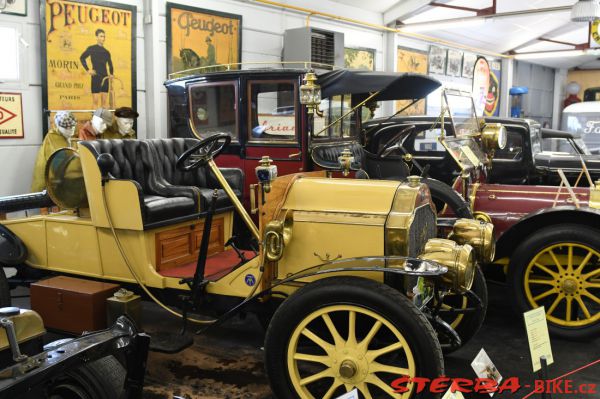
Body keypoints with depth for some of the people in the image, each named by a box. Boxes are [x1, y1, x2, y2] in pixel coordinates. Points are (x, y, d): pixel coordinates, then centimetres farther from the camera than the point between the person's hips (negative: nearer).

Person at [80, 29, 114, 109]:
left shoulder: (106, 52, 14)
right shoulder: (91, 49, 1)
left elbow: (110, 64, 22)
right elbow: (82, 58, -2)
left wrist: (111, 73, 6)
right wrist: (87, 69, -9)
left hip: (105, 77, 4)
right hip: (96, 77, -4)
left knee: (104, 101, 4)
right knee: (96, 101, -6)